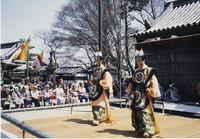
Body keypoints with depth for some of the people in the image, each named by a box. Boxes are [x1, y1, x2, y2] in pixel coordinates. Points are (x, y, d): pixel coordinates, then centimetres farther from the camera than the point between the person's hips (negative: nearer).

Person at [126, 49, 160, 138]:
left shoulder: (149, 70, -4)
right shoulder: (136, 71, 16)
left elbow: (153, 83, -9)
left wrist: (149, 89, -21)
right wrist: (130, 85, 7)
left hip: (145, 97, -7)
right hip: (136, 96, 7)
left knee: (145, 112, -10)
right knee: (136, 112, 10)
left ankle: (148, 130, -4)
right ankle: (139, 129, 23)